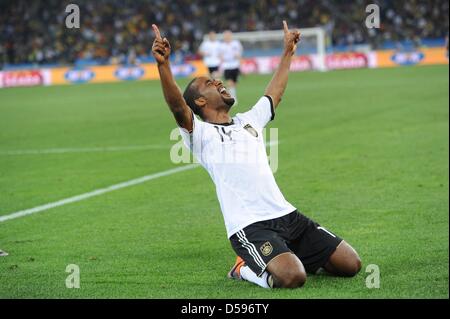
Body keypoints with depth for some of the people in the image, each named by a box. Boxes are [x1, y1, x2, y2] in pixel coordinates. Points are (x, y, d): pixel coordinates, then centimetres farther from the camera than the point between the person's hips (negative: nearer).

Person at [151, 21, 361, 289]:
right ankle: (247, 269, 0)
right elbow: (178, 107, -18)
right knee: (292, 278, -31)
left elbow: (275, 94, 37)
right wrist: (163, 64, -33)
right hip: (249, 227, -7)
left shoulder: (249, 121, 22)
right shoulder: (200, 133, 1)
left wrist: (288, 52, 41)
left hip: (287, 215, 7)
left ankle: (292, 257, 21)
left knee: (351, 264, 0)